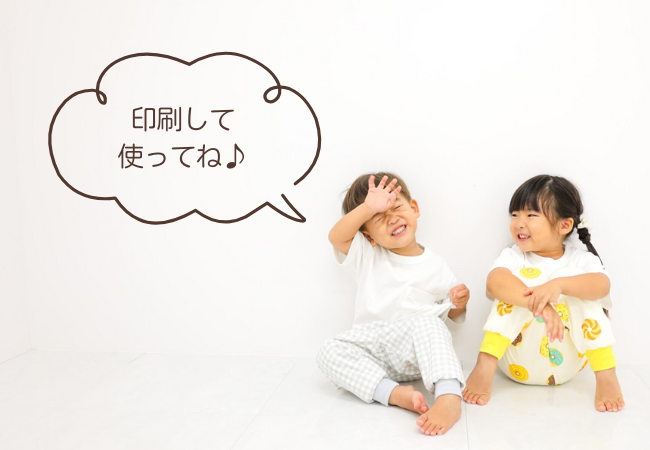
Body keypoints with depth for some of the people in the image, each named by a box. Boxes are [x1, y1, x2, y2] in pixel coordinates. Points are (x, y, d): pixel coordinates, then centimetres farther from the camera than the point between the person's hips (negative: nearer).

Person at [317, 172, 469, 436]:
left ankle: (449, 398, -48)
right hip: (371, 349, 2)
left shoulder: (436, 267, 11)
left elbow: (452, 314, 21)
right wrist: (367, 208, -24)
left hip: (417, 353, -1)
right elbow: (336, 237, -10)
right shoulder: (367, 257, 11)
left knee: (427, 322, -34)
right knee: (329, 352, -27)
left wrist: (458, 302, -4)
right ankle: (396, 393, -40)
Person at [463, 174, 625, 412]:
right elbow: (494, 282, -29)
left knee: (584, 292, -18)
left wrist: (559, 285, -46)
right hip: (518, 364, 0)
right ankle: (485, 367, -30)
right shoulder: (513, 256, -3)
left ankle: (606, 376, -20)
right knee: (514, 293, -22)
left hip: (565, 364, 1)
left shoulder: (580, 259, -1)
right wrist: (538, 304, -47)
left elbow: (602, 285, -26)